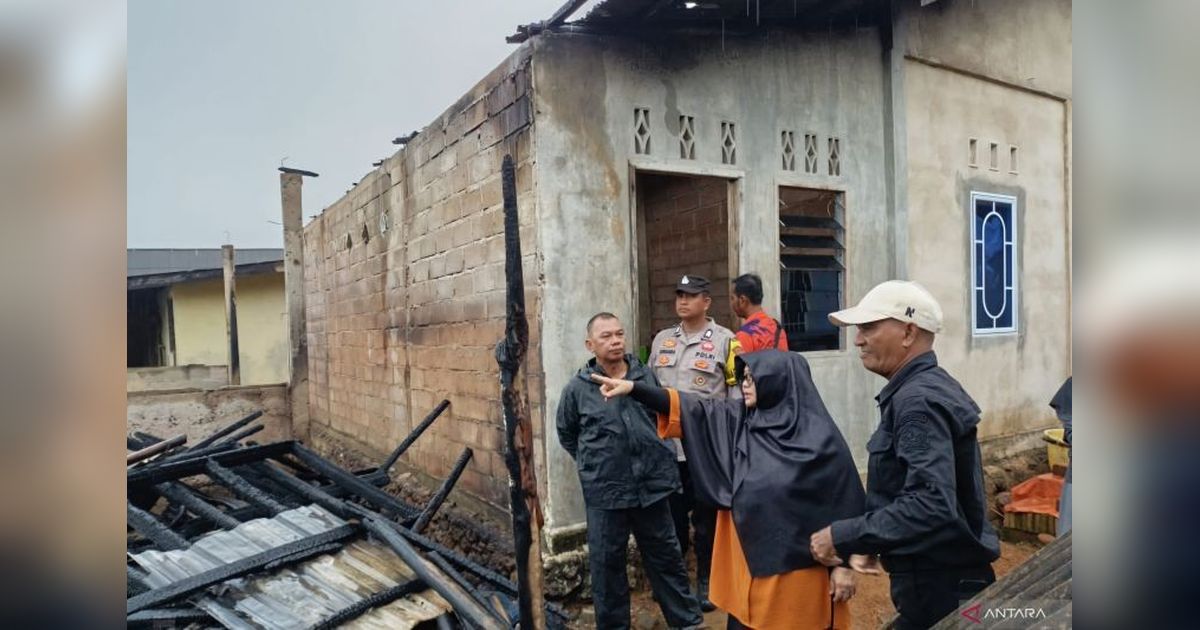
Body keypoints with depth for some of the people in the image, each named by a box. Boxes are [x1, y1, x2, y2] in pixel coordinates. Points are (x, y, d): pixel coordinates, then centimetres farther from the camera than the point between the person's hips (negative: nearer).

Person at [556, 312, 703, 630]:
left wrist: (660, 455, 12)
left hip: (651, 484, 2)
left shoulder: (646, 375, 1)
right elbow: (566, 434, 9)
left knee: (666, 555, 15)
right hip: (605, 491, -2)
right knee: (607, 562, 10)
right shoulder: (577, 389, -7)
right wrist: (593, 462, 7)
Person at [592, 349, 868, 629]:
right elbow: (691, 408, -3)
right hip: (747, 554, 5)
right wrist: (632, 387, -11)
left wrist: (844, 563, -8)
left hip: (796, 562, -5)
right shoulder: (737, 419, 1)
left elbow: (842, 497, -10)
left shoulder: (819, 435, -13)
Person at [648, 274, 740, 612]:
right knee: (672, 513, 14)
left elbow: (737, 395, -6)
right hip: (667, 444, 4)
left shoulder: (725, 340, -4)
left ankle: (705, 581, 23)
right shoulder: (662, 340, 10)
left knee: (706, 516, 8)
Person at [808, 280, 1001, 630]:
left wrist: (842, 537, -26)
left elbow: (931, 504, -32)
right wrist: (875, 544, 16)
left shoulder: (918, 400, -22)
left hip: (938, 589, -10)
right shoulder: (927, 387, 10)